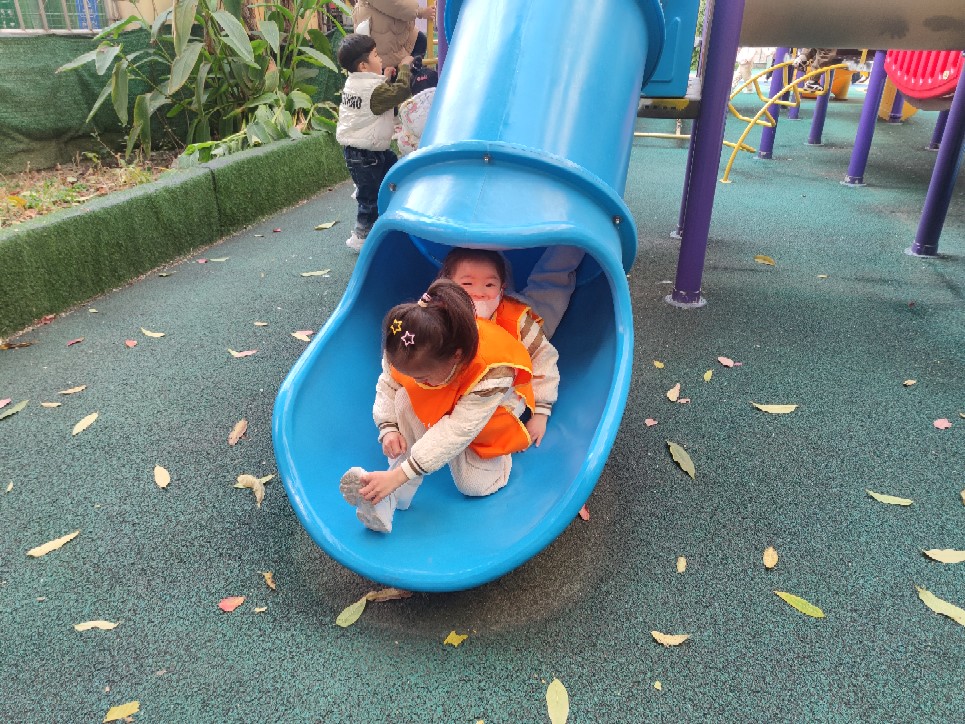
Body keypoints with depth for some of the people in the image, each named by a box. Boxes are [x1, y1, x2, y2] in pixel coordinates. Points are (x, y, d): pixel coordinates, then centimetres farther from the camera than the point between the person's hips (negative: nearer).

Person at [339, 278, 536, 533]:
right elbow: (387, 386, -10)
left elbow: (458, 431, -42)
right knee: (405, 399, -29)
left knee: (474, 485, -18)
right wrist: (389, 428, -28)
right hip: (439, 403, 4)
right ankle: (397, 495, -26)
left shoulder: (492, 371, -43)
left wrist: (399, 474, -44)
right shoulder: (407, 352, -29)